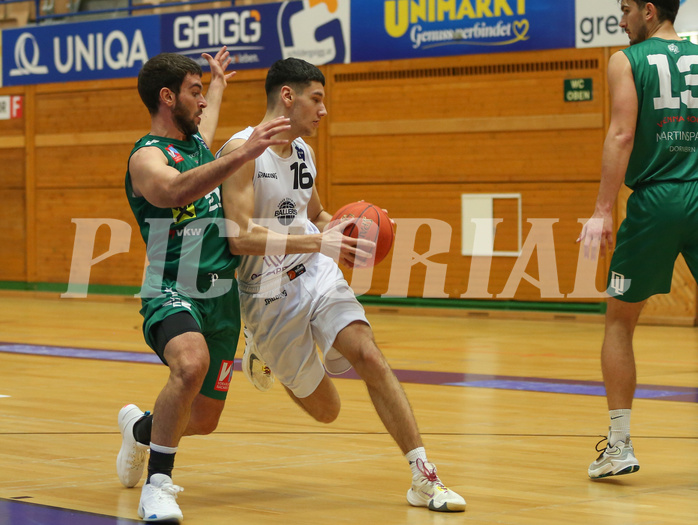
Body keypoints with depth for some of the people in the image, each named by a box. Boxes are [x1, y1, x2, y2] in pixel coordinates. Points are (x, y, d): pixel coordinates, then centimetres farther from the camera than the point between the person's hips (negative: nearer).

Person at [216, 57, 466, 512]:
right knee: (325, 408, 4)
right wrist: (319, 240, -32)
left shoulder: (305, 152, 7)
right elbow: (242, 236, -26)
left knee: (370, 357, -18)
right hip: (268, 292, -5)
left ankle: (424, 477, -15)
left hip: (315, 274, 5)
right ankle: (263, 352, 34)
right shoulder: (242, 151, -16)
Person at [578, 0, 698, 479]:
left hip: (655, 201, -3)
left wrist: (603, 211, -14)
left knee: (620, 321, 11)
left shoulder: (627, 61, 0)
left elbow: (623, 135, -11)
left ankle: (619, 445, 10)